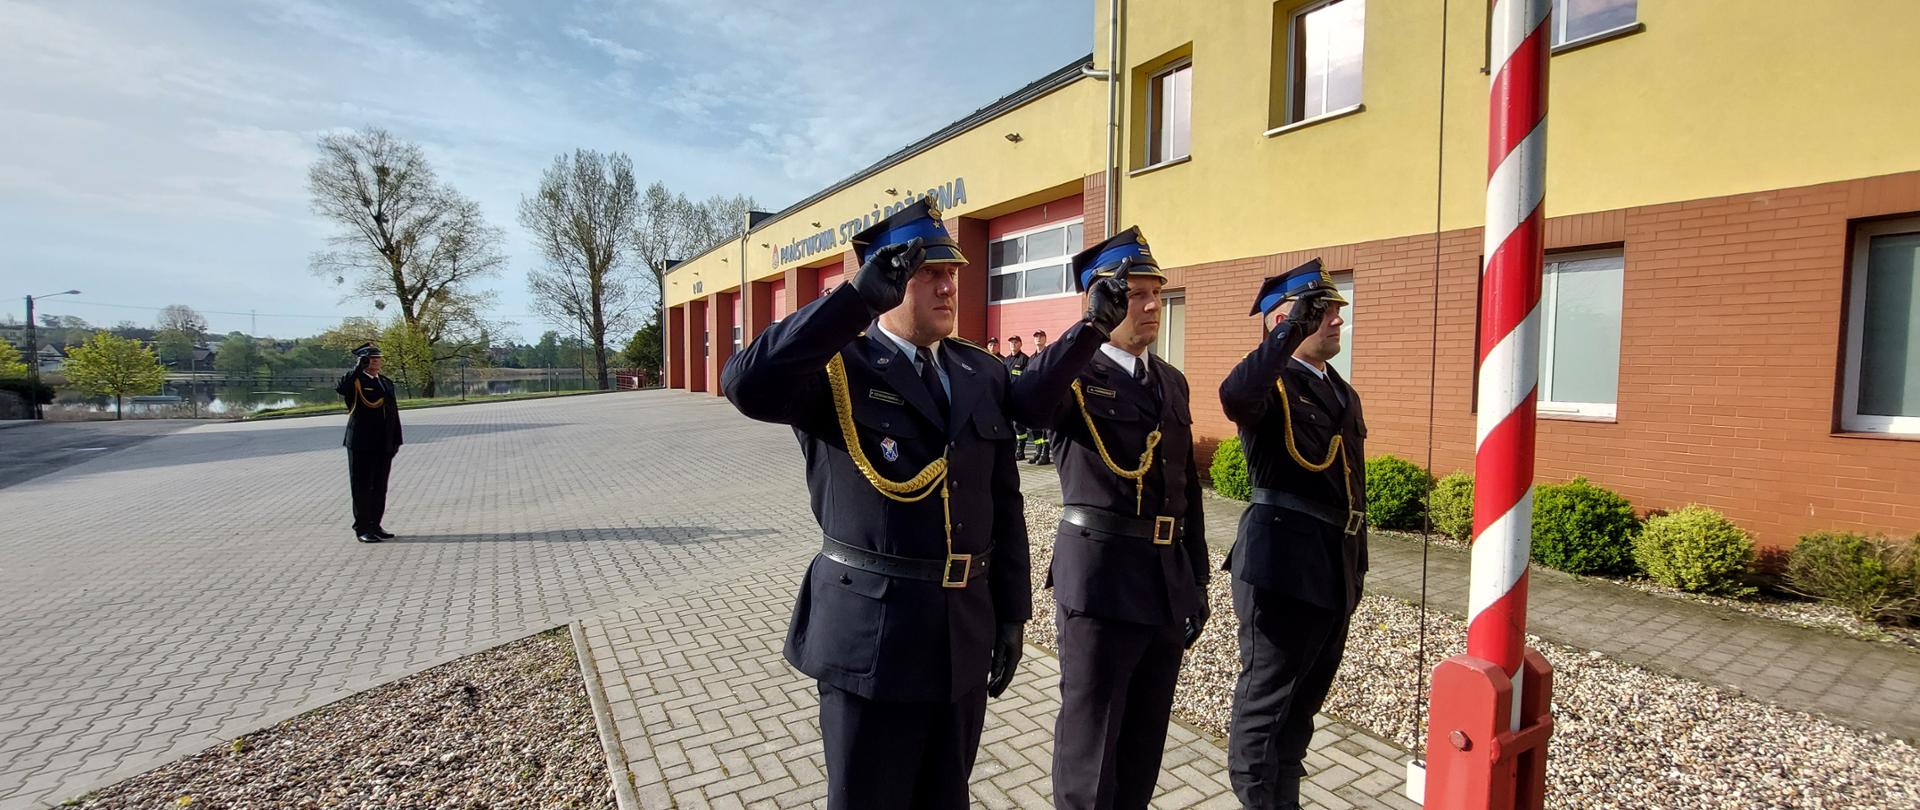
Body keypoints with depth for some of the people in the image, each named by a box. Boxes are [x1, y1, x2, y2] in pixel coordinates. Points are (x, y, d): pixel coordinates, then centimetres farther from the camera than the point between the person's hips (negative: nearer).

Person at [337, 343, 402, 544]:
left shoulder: (387, 383, 14)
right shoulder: (355, 382, -3)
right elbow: (340, 389, -28)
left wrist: (396, 441, 11)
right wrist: (358, 368, -22)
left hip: (384, 446, 6)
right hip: (361, 444, -6)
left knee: (380, 487, 11)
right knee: (362, 487, 1)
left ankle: (375, 525, 21)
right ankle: (362, 529, 7)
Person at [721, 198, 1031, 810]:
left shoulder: (983, 374, 6)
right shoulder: (834, 368, -8)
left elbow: (1004, 503, 8)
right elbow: (747, 385, -31)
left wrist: (1011, 614, 8)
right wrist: (860, 296, -30)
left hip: (967, 633, 5)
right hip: (870, 634, -4)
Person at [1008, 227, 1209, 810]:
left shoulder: (1173, 381, 12)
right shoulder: (1072, 374, -8)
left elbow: (1187, 489, 14)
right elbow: (1025, 407, -34)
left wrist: (1197, 582, 14)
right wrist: (1094, 325, -34)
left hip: (1168, 579, 6)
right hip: (1101, 578, -6)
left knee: (1146, 739, 19)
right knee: (1091, 741, 8)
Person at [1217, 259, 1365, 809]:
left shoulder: (1344, 393, 14)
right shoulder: (1269, 383, -11)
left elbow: (1350, 483, 19)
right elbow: (1234, 397, -38)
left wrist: (1355, 559, 19)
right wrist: (1293, 332, -34)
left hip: (1336, 567, 9)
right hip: (1285, 564, -9)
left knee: (1305, 698, 21)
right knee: (1265, 700, 3)